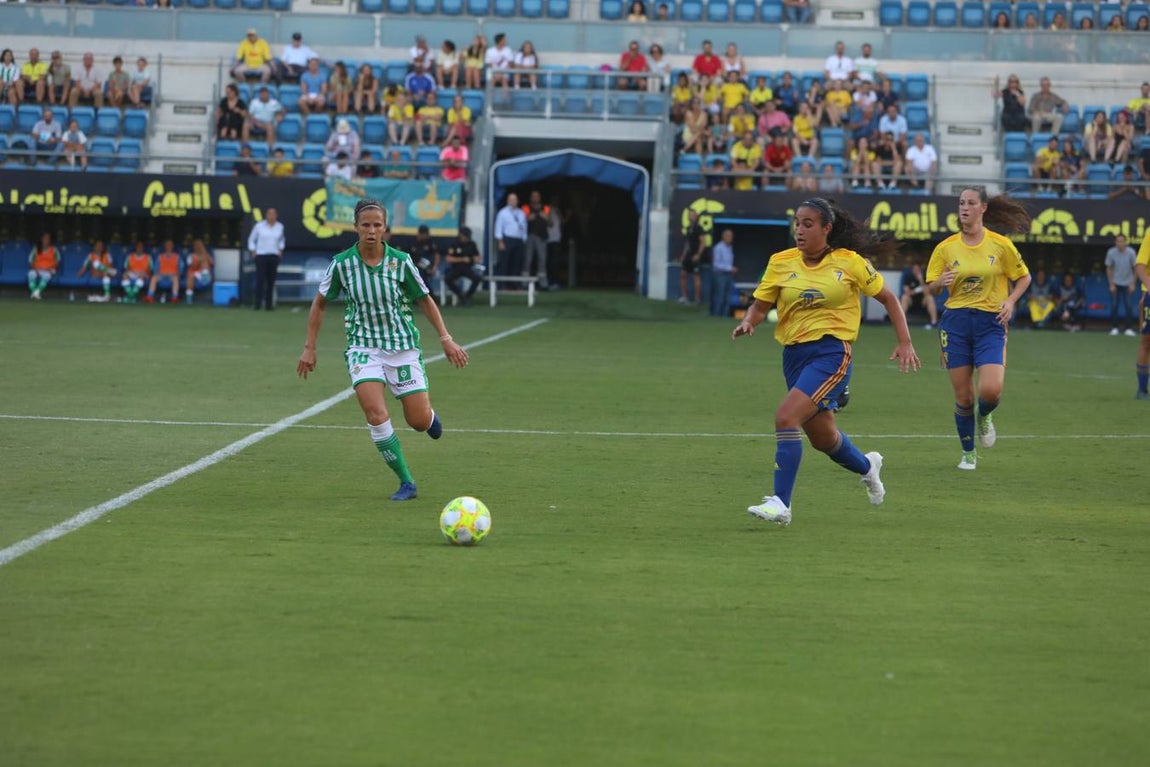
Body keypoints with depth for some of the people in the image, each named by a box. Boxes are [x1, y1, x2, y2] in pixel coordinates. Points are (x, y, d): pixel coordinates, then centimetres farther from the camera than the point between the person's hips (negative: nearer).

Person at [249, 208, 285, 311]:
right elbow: (251, 239, 9)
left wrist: (280, 249, 12)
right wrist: (253, 251, 0)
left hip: (274, 256, 3)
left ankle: (269, 305, 7)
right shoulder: (259, 226, -1)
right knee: (260, 280, -12)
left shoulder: (280, 227, 8)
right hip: (261, 256, -3)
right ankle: (258, 304, -13)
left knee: (271, 281, 3)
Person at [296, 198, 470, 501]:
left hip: (403, 347, 0)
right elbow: (319, 304, 7)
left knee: (419, 422, -1)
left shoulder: (400, 261, -9)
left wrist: (446, 339, 0)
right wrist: (309, 347, 5)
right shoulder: (342, 264, -8)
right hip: (364, 348, 0)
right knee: (376, 414, -21)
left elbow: (425, 300, 5)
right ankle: (406, 483, -8)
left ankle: (430, 416, 39)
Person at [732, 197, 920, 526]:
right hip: (794, 354, 5)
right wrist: (747, 322, -16)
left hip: (832, 353, -5)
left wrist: (904, 342, 3)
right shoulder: (781, 262, 3)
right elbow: (760, 305, 6)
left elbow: (887, 298, 7)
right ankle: (867, 466, 49)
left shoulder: (849, 262, -4)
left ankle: (781, 503, -22)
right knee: (823, 438, 16)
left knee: (786, 416, -24)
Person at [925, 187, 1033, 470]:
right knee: (963, 397, 1)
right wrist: (941, 282, -16)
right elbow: (931, 288, 7)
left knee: (991, 391, -18)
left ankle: (984, 416, 19)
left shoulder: (1000, 245, -2)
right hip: (956, 323, 1)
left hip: (991, 323, -1)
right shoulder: (946, 248, 2)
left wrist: (1010, 300, -8)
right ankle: (968, 453, 21)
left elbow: (1024, 277, 9)